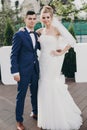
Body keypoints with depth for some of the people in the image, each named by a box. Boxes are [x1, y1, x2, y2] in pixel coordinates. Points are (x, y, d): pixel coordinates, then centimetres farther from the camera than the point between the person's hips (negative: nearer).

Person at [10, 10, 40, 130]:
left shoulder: (36, 34, 9)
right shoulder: (19, 35, -10)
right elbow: (13, 55, -11)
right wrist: (15, 72, -17)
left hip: (35, 69, 6)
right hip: (24, 70, -6)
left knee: (35, 92, 18)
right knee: (21, 95, 4)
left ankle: (35, 113, 39)